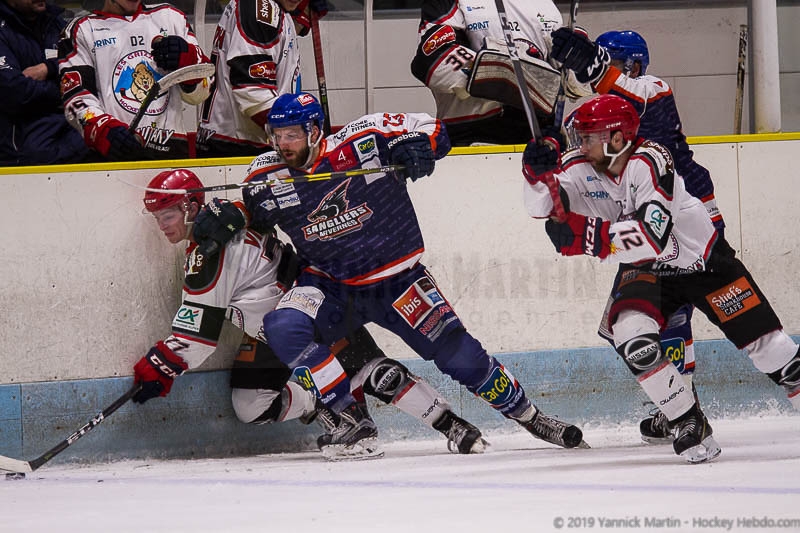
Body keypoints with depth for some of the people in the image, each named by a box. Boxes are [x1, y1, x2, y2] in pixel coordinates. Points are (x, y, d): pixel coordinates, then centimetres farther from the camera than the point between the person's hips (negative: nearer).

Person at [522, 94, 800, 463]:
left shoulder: (649, 162, -31)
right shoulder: (581, 168, -13)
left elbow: (653, 235, -43)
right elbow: (543, 208, -19)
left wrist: (592, 237, -52)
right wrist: (538, 175, -39)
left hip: (702, 260, -5)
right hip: (645, 270, 5)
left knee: (764, 341, -4)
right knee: (630, 337, -23)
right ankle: (689, 426, -12)